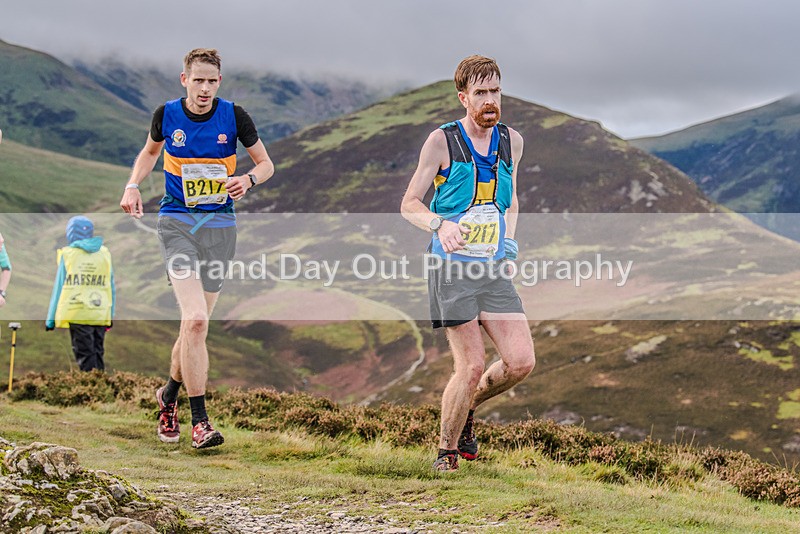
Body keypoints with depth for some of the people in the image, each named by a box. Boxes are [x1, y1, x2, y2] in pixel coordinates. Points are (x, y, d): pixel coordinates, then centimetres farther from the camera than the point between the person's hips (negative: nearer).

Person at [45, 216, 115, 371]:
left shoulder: (68, 255, -2)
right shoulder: (104, 254, 9)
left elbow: (59, 287, 1)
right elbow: (111, 288, 12)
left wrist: (51, 318, 6)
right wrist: (111, 315, 19)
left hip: (77, 315, -4)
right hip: (100, 316, 4)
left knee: (84, 355, -3)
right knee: (98, 354, 12)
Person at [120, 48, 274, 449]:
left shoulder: (233, 116, -3)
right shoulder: (167, 114, -1)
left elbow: (266, 164, 7)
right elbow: (150, 151, 20)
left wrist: (247, 180, -15)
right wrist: (133, 185, 3)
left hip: (219, 224, 1)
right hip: (176, 221, -1)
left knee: (195, 323, 7)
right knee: (195, 319, -18)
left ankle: (169, 394, 35)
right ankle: (199, 422, -13)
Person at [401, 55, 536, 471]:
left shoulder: (512, 141, 9)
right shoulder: (442, 141, -6)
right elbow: (409, 204, -3)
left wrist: (508, 234, 9)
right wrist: (439, 225, -22)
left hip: (496, 269, 5)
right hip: (453, 268, -5)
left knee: (521, 362, -5)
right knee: (472, 366, -8)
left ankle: (467, 407, 24)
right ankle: (447, 449, 14)